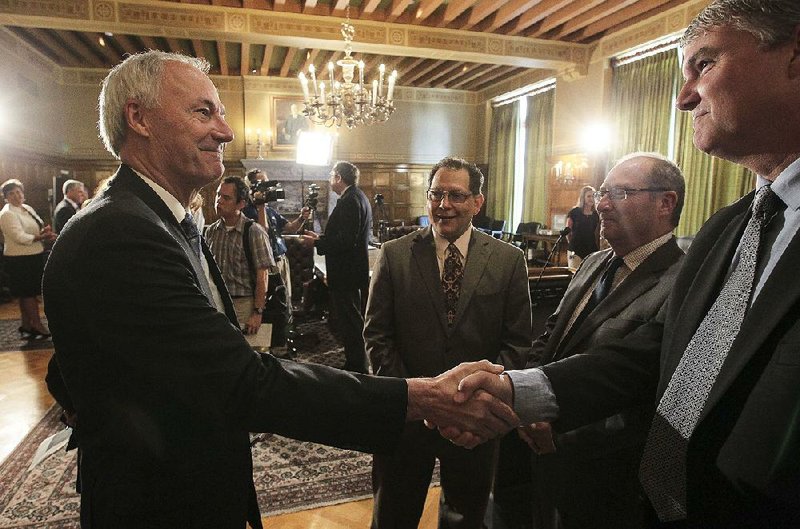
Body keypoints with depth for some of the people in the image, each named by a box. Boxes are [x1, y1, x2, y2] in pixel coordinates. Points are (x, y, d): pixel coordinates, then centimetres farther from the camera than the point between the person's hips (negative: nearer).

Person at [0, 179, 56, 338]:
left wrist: (46, 234, -7)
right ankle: (37, 325, 10)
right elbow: (20, 237, -21)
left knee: (27, 294, 15)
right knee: (29, 293, 0)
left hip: (35, 257, 8)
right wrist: (41, 237, -16)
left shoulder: (28, 208, 12)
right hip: (20, 260, -8)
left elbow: (39, 228, 14)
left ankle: (26, 325, 26)